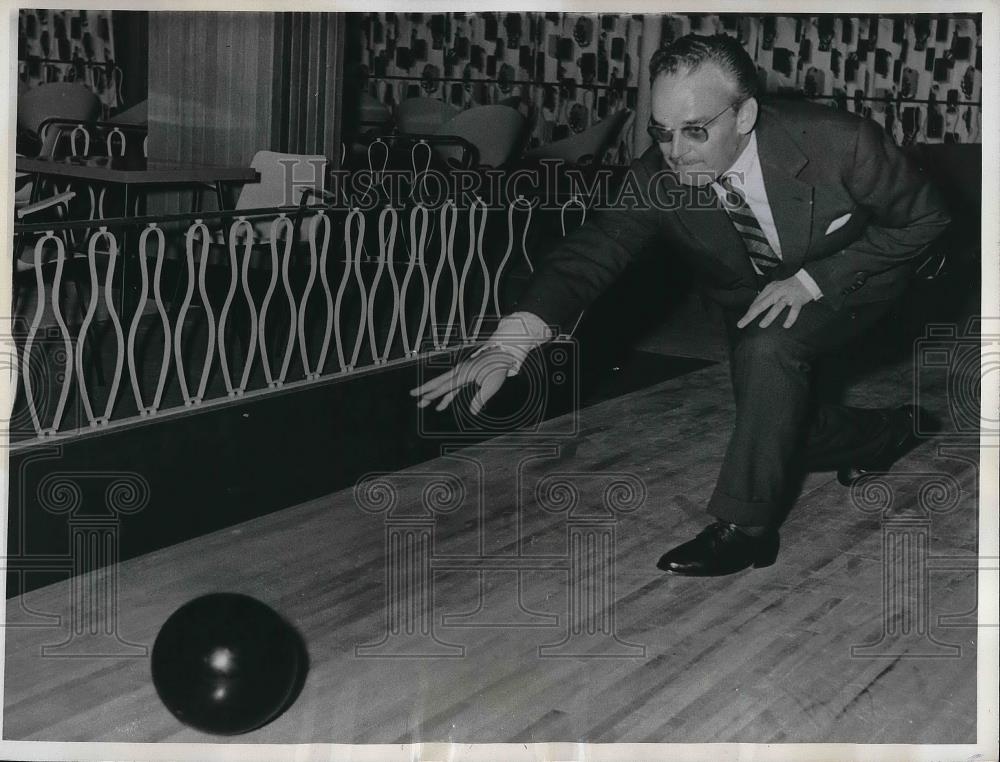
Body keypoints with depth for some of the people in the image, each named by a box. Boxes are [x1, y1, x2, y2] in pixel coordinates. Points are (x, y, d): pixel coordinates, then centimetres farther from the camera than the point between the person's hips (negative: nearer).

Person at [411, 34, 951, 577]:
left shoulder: (839, 142, -33)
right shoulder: (655, 179, -25)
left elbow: (926, 220, -20)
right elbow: (592, 250, -33)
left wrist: (812, 280, -30)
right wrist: (510, 341, -51)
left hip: (848, 284, -5)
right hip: (756, 304, 5)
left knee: (769, 346, -31)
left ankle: (744, 526, -18)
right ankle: (887, 434, 31)